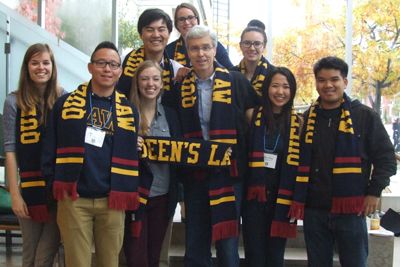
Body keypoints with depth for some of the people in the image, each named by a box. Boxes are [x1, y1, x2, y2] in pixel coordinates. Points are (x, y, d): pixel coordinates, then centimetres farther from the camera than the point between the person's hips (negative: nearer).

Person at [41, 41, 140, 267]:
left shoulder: (129, 110, 8)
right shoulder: (66, 103, 5)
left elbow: (134, 156, 10)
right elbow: (51, 148, 6)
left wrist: (130, 197, 2)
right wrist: (53, 184, -4)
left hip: (113, 201, 1)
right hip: (73, 199, -1)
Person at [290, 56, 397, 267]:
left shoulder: (365, 116, 1)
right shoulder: (307, 119, 10)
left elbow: (385, 157, 1)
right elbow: (297, 161, 14)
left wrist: (374, 192, -7)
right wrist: (296, 199, 6)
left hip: (351, 209, -3)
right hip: (314, 210, 3)